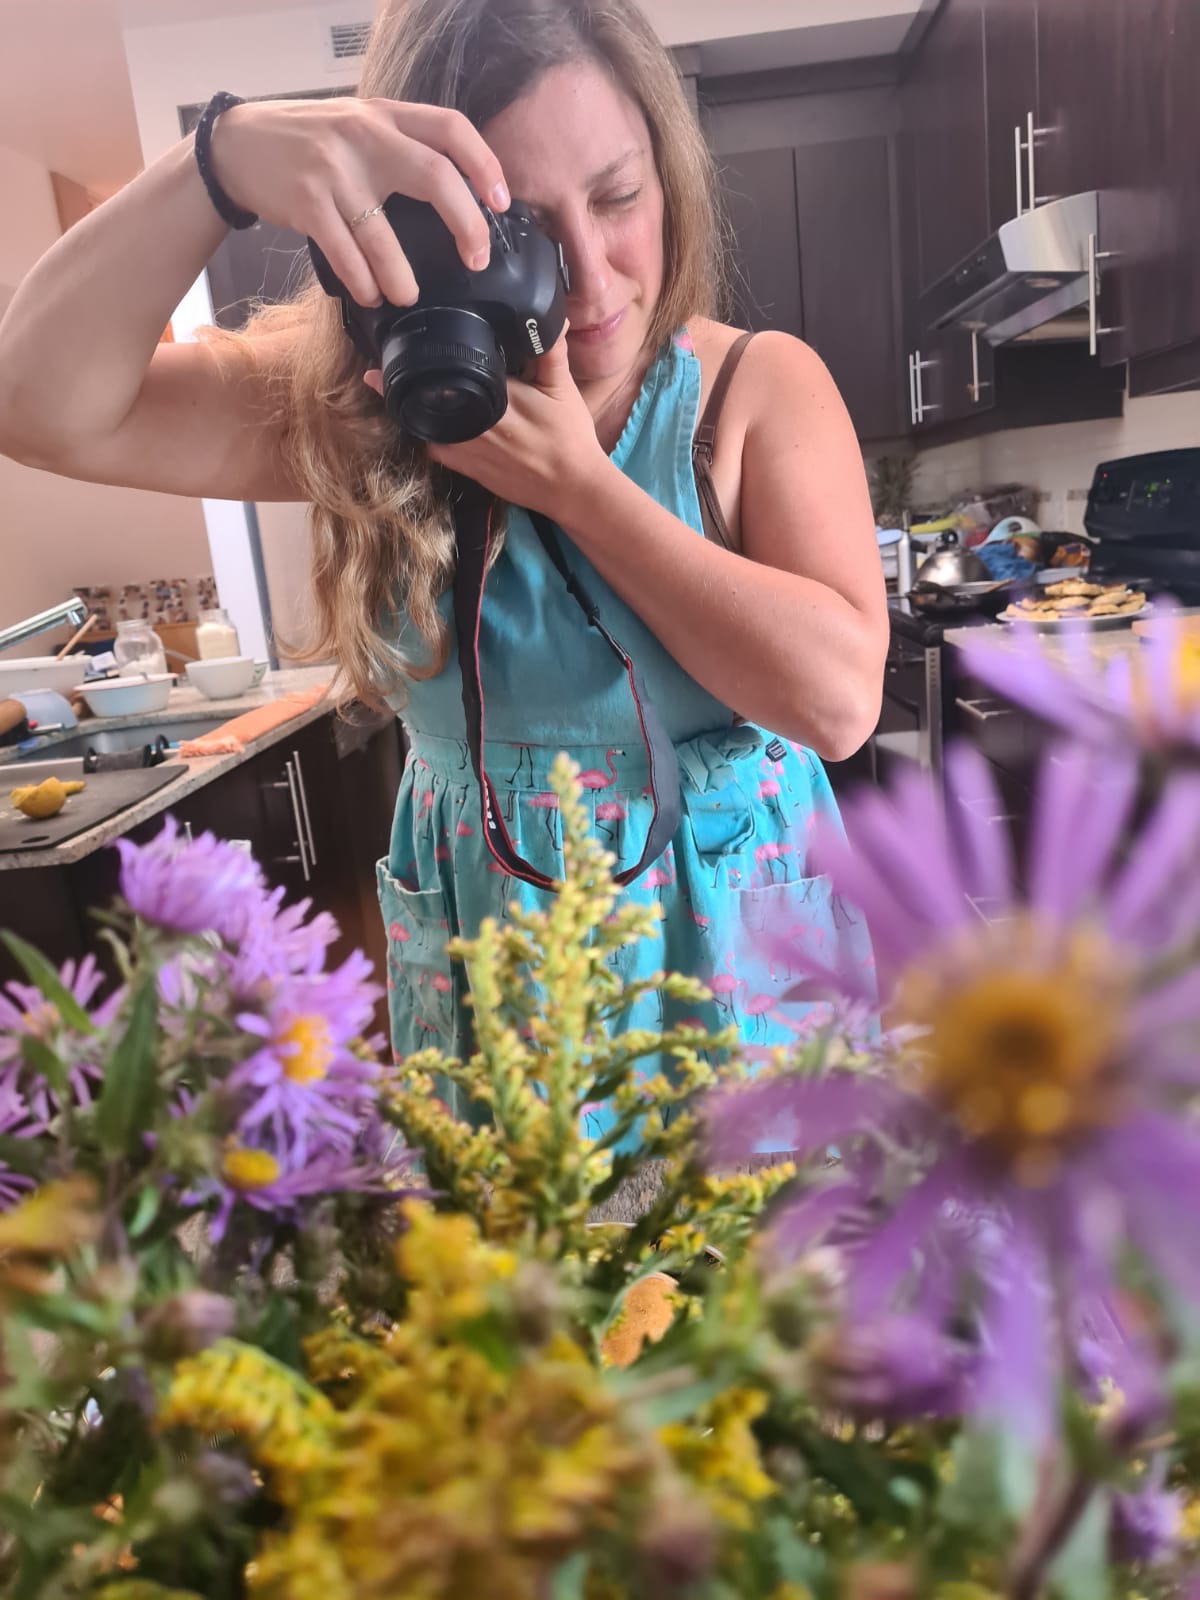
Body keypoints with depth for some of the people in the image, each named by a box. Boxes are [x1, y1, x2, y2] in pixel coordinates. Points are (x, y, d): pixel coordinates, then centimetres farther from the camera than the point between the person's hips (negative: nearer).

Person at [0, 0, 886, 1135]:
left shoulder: (758, 385, -10)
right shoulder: (372, 407, -8)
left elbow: (839, 695, -22)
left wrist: (575, 480, -24)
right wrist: (224, 160, -32)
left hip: (742, 955, 0)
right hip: (485, 974, 1)